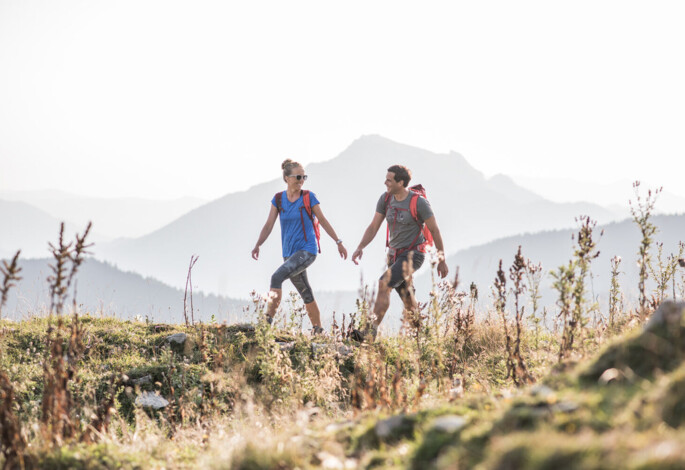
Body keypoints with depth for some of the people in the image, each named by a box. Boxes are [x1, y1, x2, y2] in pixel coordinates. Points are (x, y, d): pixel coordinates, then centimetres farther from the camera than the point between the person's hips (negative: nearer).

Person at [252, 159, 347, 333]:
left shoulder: (308, 197, -3)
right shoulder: (278, 199, 5)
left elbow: (323, 221, 4)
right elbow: (269, 225, 2)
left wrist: (339, 242, 6)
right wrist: (258, 245, -13)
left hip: (307, 250, -5)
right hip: (289, 253, 5)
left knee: (277, 276, -25)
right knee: (306, 294, 12)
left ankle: (268, 320, -29)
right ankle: (318, 330, 24)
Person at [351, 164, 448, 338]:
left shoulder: (419, 203, -17)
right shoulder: (385, 199, -1)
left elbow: (434, 230, -8)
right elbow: (373, 227, 2)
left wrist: (442, 260, -5)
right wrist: (360, 248, -15)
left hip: (413, 254, -7)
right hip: (395, 255, 7)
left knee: (384, 284, -24)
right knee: (408, 303, 14)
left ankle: (372, 330, -26)